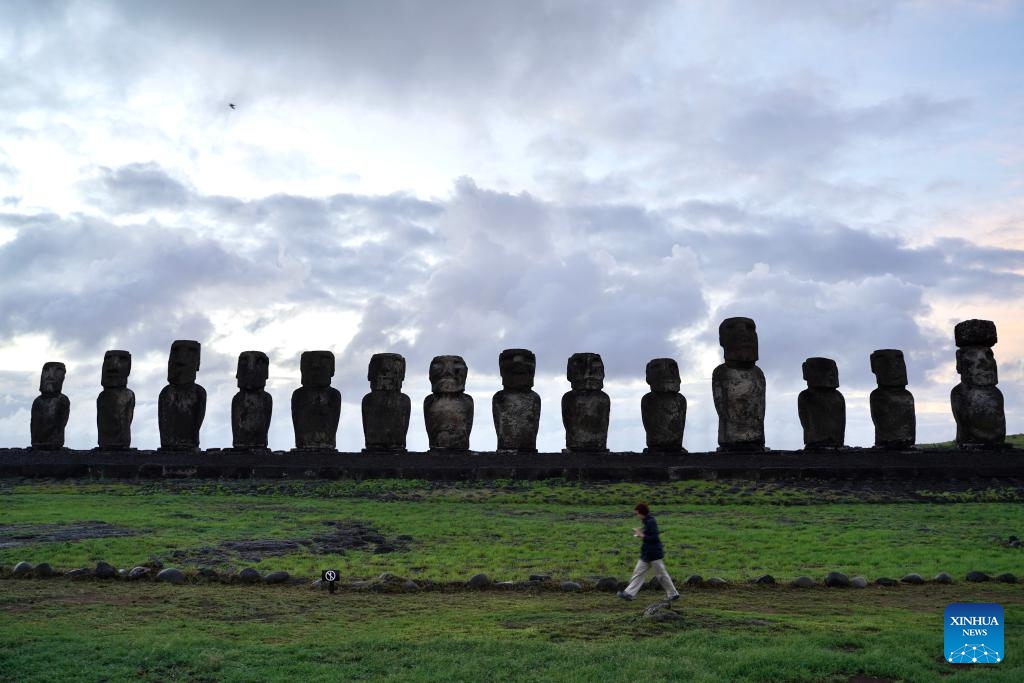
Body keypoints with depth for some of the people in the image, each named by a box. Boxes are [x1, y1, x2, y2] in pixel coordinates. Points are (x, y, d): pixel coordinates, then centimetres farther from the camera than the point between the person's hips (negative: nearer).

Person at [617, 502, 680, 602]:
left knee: (662, 575, 3)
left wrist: (642, 535, -17)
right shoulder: (647, 521, 10)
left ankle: (673, 594, 16)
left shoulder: (651, 522, -19)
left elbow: (654, 538, -25)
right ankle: (629, 593, 7)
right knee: (638, 572, 6)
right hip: (647, 554, 10)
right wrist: (640, 533, 4)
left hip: (654, 554, -10)